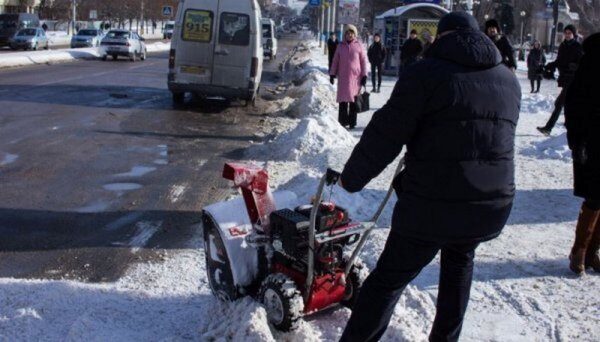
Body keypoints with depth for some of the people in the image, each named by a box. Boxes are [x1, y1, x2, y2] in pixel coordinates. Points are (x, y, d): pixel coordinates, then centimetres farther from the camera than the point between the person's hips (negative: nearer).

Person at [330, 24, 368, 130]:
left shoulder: (359, 46, 1)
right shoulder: (340, 46, 8)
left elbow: (363, 61, 2)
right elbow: (335, 61, 11)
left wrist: (364, 76, -3)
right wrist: (332, 74, 8)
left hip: (355, 76, -2)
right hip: (343, 77, 2)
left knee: (353, 99, 0)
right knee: (343, 99, 1)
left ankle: (352, 122, 6)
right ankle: (343, 121, 6)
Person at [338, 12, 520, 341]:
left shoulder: (425, 73, -8)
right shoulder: (509, 80, 11)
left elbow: (384, 135, -10)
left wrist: (351, 178, 4)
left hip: (432, 206, -5)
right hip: (492, 207, 6)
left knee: (389, 279, 5)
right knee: (459, 262, 30)